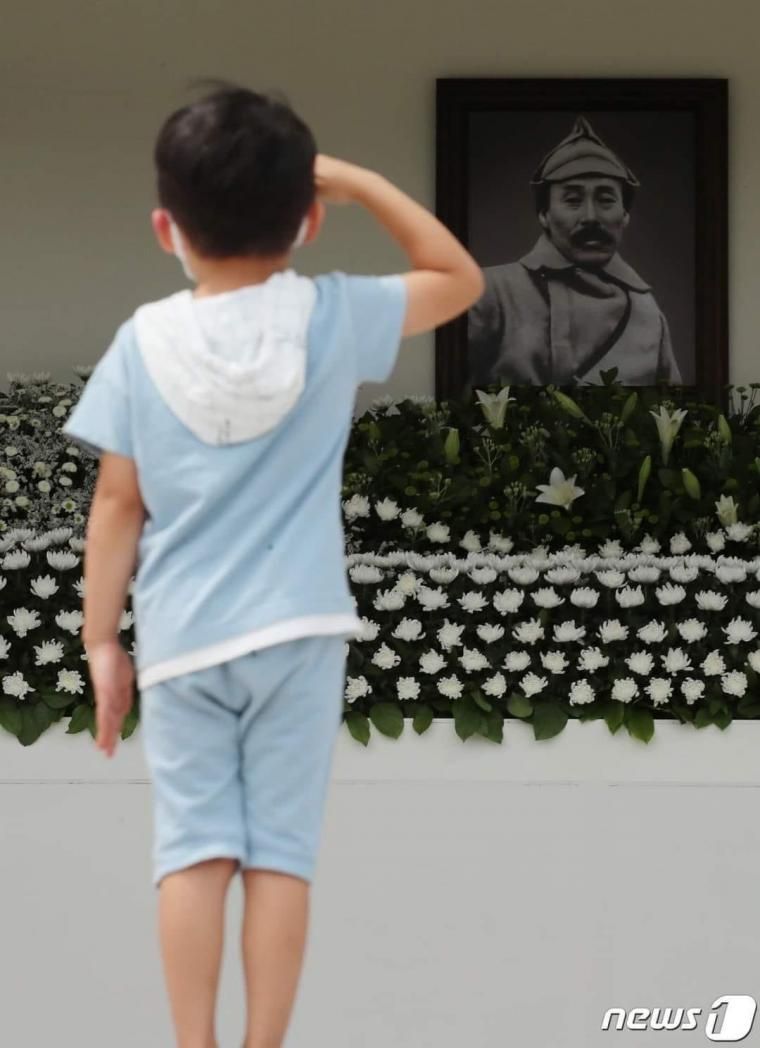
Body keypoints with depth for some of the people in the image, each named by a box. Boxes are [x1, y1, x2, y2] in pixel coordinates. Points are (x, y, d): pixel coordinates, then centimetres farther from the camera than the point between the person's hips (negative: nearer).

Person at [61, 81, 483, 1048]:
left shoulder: (143, 341, -3)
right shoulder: (332, 317, -5)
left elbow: (116, 507, -1)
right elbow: (459, 278, 10)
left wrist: (100, 642, 7)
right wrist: (357, 179, 8)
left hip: (181, 639, 1)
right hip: (296, 631, 0)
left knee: (192, 848, 4)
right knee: (280, 852, 4)